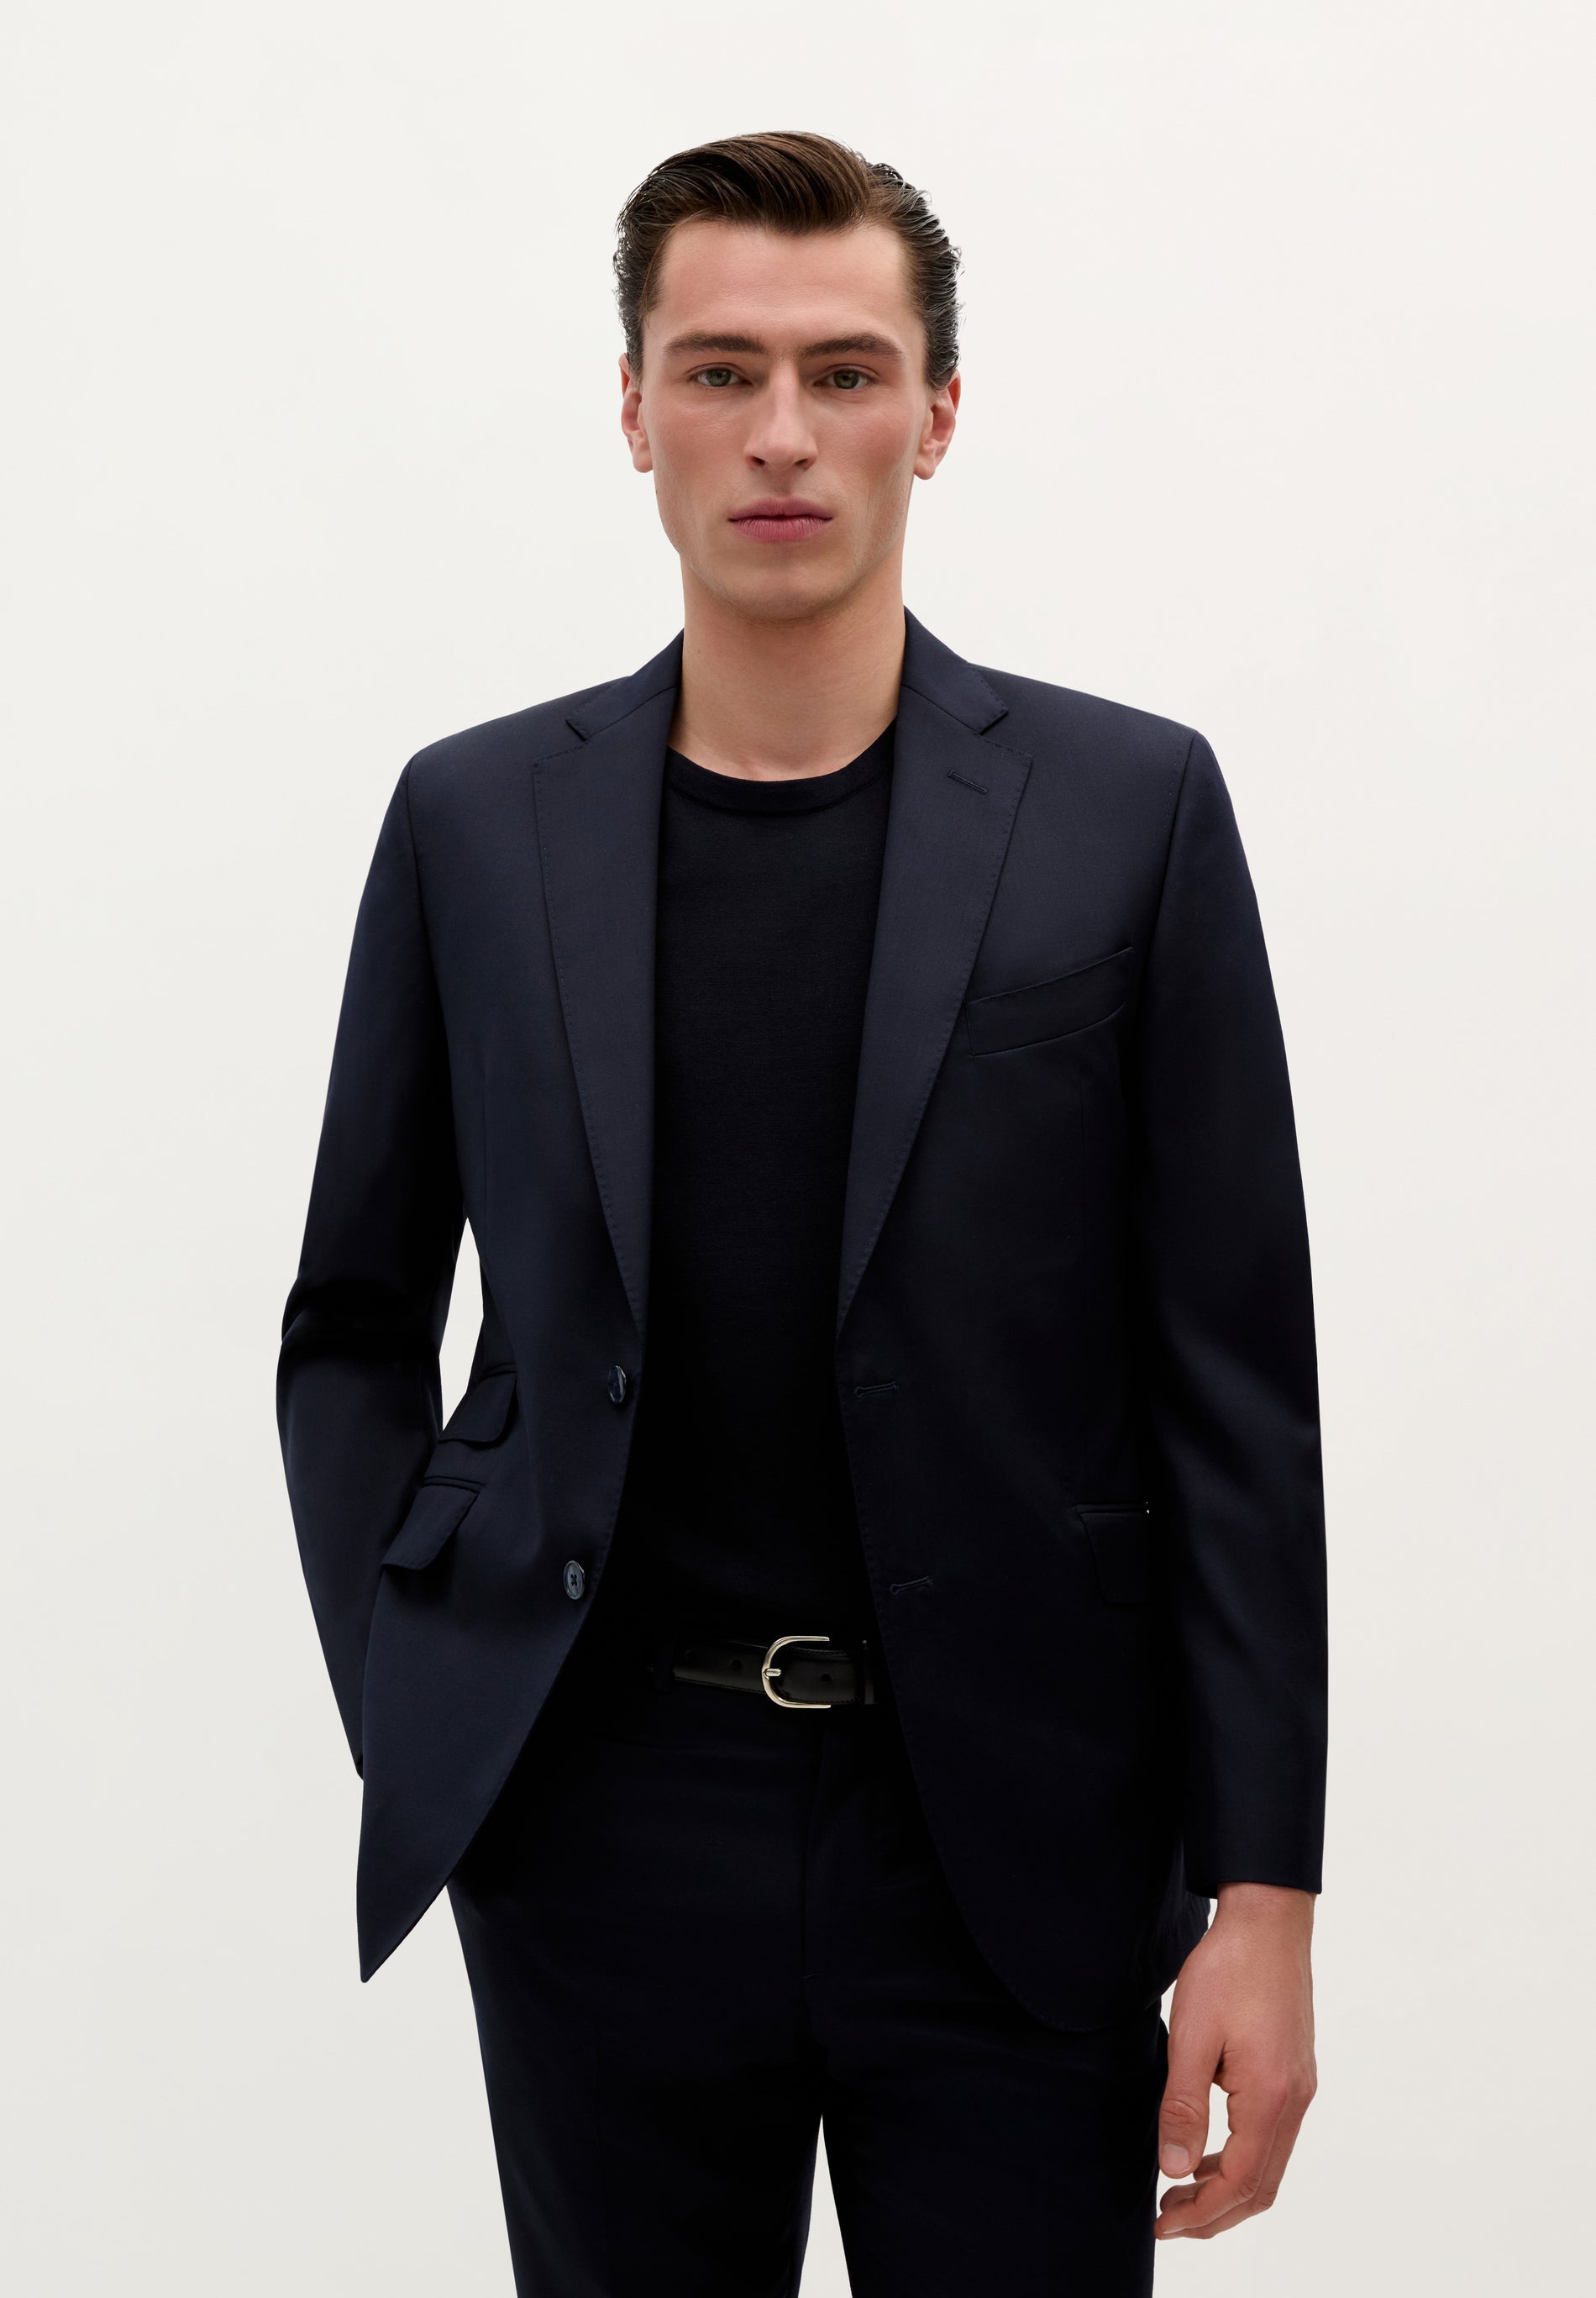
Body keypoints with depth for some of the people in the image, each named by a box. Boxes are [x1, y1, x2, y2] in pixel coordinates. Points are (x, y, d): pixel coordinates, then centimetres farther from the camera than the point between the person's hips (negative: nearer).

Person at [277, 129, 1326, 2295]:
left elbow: (1235, 1376, -2)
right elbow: (356, 1328, 12)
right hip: (607, 1823, 1)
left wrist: (1262, 1890, -6)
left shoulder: (1125, 808, -1)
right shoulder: (479, 817, 5)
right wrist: (418, 1717, 1)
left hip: (1015, 1839, -1)